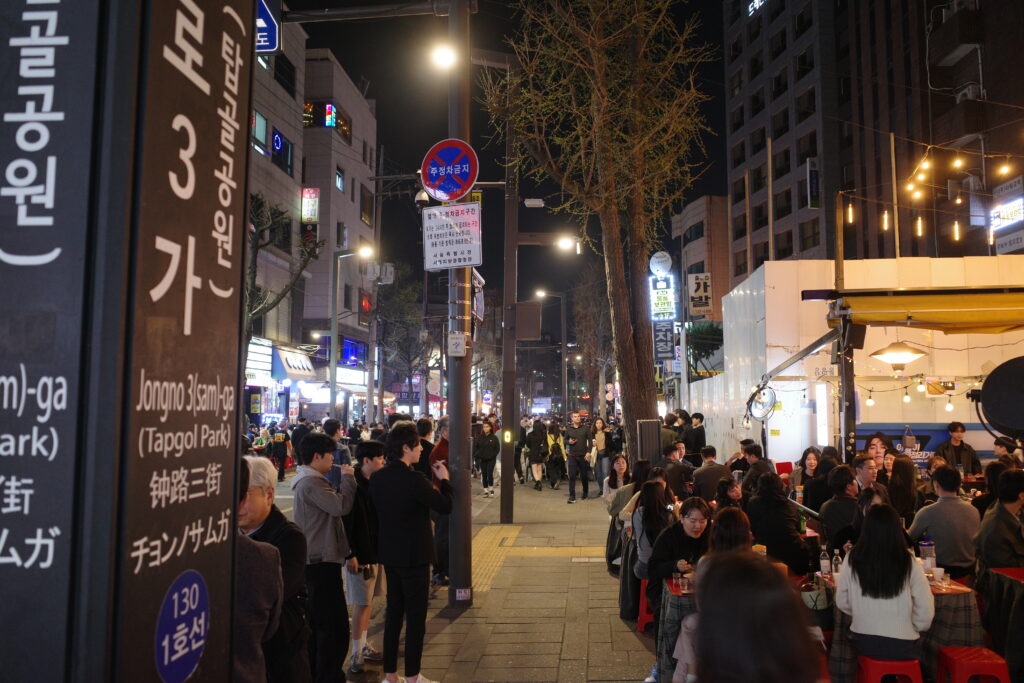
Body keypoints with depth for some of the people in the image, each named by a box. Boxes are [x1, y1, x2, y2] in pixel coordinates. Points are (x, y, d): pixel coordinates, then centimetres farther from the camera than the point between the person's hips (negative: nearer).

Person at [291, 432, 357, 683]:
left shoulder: (308, 479, 16)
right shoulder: (311, 483, -19)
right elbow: (341, 506, -28)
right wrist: (348, 477, -16)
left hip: (314, 560, 11)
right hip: (322, 561, -11)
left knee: (318, 623, 19)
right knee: (334, 626, -5)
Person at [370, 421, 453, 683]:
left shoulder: (377, 478, -1)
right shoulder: (413, 479, -23)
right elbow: (446, 506, -15)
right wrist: (444, 479, -1)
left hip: (389, 553, 7)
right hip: (414, 555, -7)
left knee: (393, 611, 16)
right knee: (416, 615, 5)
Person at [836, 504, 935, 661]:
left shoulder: (852, 559, -11)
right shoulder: (910, 564, -15)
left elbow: (842, 602, 0)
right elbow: (925, 612, -10)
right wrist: (909, 627, 9)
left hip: (862, 643, 2)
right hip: (901, 648, -1)